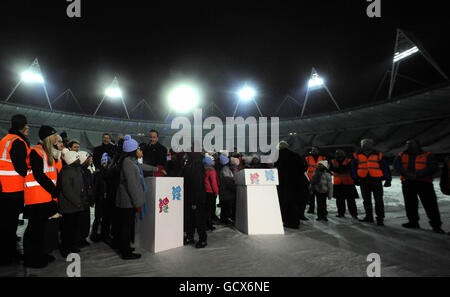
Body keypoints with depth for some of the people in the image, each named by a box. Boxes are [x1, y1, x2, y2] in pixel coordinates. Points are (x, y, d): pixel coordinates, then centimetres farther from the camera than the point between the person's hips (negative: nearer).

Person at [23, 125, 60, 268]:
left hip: (47, 196, 9)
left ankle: (39, 255, 27)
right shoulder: (36, 151, -10)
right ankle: (31, 259, 12)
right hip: (37, 196, -9)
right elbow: (38, 175, -18)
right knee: (35, 228, 0)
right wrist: (54, 191, -15)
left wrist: (54, 190, 8)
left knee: (41, 227, 16)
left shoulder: (49, 153, 17)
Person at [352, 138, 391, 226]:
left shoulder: (378, 155, 4)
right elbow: (353, 167, 9)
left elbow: (385, 167, 7)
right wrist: (355, 178, 1)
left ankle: (380, 219, 7)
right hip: (364, 181, 2)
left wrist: (388, 179, 3)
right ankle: (369, 217, 22)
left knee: (378, 200, -1)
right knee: (366, 200, 10)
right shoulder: (357, 155, 6)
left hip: (376, 180, -2)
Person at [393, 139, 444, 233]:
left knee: (430, 204, -4)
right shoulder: (401, 155, 11)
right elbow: (396, 165, -2)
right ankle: (413, 222, 21)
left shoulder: (427, 155, 4)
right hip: (407, 183, 3)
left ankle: (436, 225, 6)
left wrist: (418, 175, -21)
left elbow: (432, 167, -9)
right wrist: (407, 174, -18)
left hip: (424, 182, -2)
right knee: (410, 204, 9)